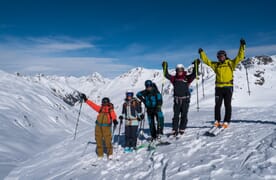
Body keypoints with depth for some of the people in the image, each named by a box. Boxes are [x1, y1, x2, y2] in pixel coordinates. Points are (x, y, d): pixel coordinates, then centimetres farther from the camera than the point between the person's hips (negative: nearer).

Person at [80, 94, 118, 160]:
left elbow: (113, 115, -15)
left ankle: (110, 154, 16)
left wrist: (114, 120, -36)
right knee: (98, 140, 7)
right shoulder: (100, 108, 14)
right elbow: (93, 105, 16)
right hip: (98, 126, 4)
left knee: (108, 141, -5)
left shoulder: (110, 109, 2)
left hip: (106, 126, -4)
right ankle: (100, 155, 20)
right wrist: (86, 99, 15)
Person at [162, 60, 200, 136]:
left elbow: (194, 74, -7)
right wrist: (165, 67, -3)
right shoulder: (174, 78, 7)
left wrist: (196, 65, -14)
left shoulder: (187, 78, 3)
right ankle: (175, 130, 8)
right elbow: (167, 75, 4)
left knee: (184, 115, 4)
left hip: (185, 99, -1)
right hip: (177, 100, 1)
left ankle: (182, 130, 13)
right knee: (176, 115, 3)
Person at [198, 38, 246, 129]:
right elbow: (206, 61, 15)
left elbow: (240, 57, -2)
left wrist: (242, 46, -8)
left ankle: (226, 122, 6)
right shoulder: (216, 65, 11)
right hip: (219, 87, 3)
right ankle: (217, 121, 13)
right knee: (217, 105, 4)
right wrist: (201, 53, 12)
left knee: (227, 105, 1)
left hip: (228, 87, -2)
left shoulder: (231, 63, 4)